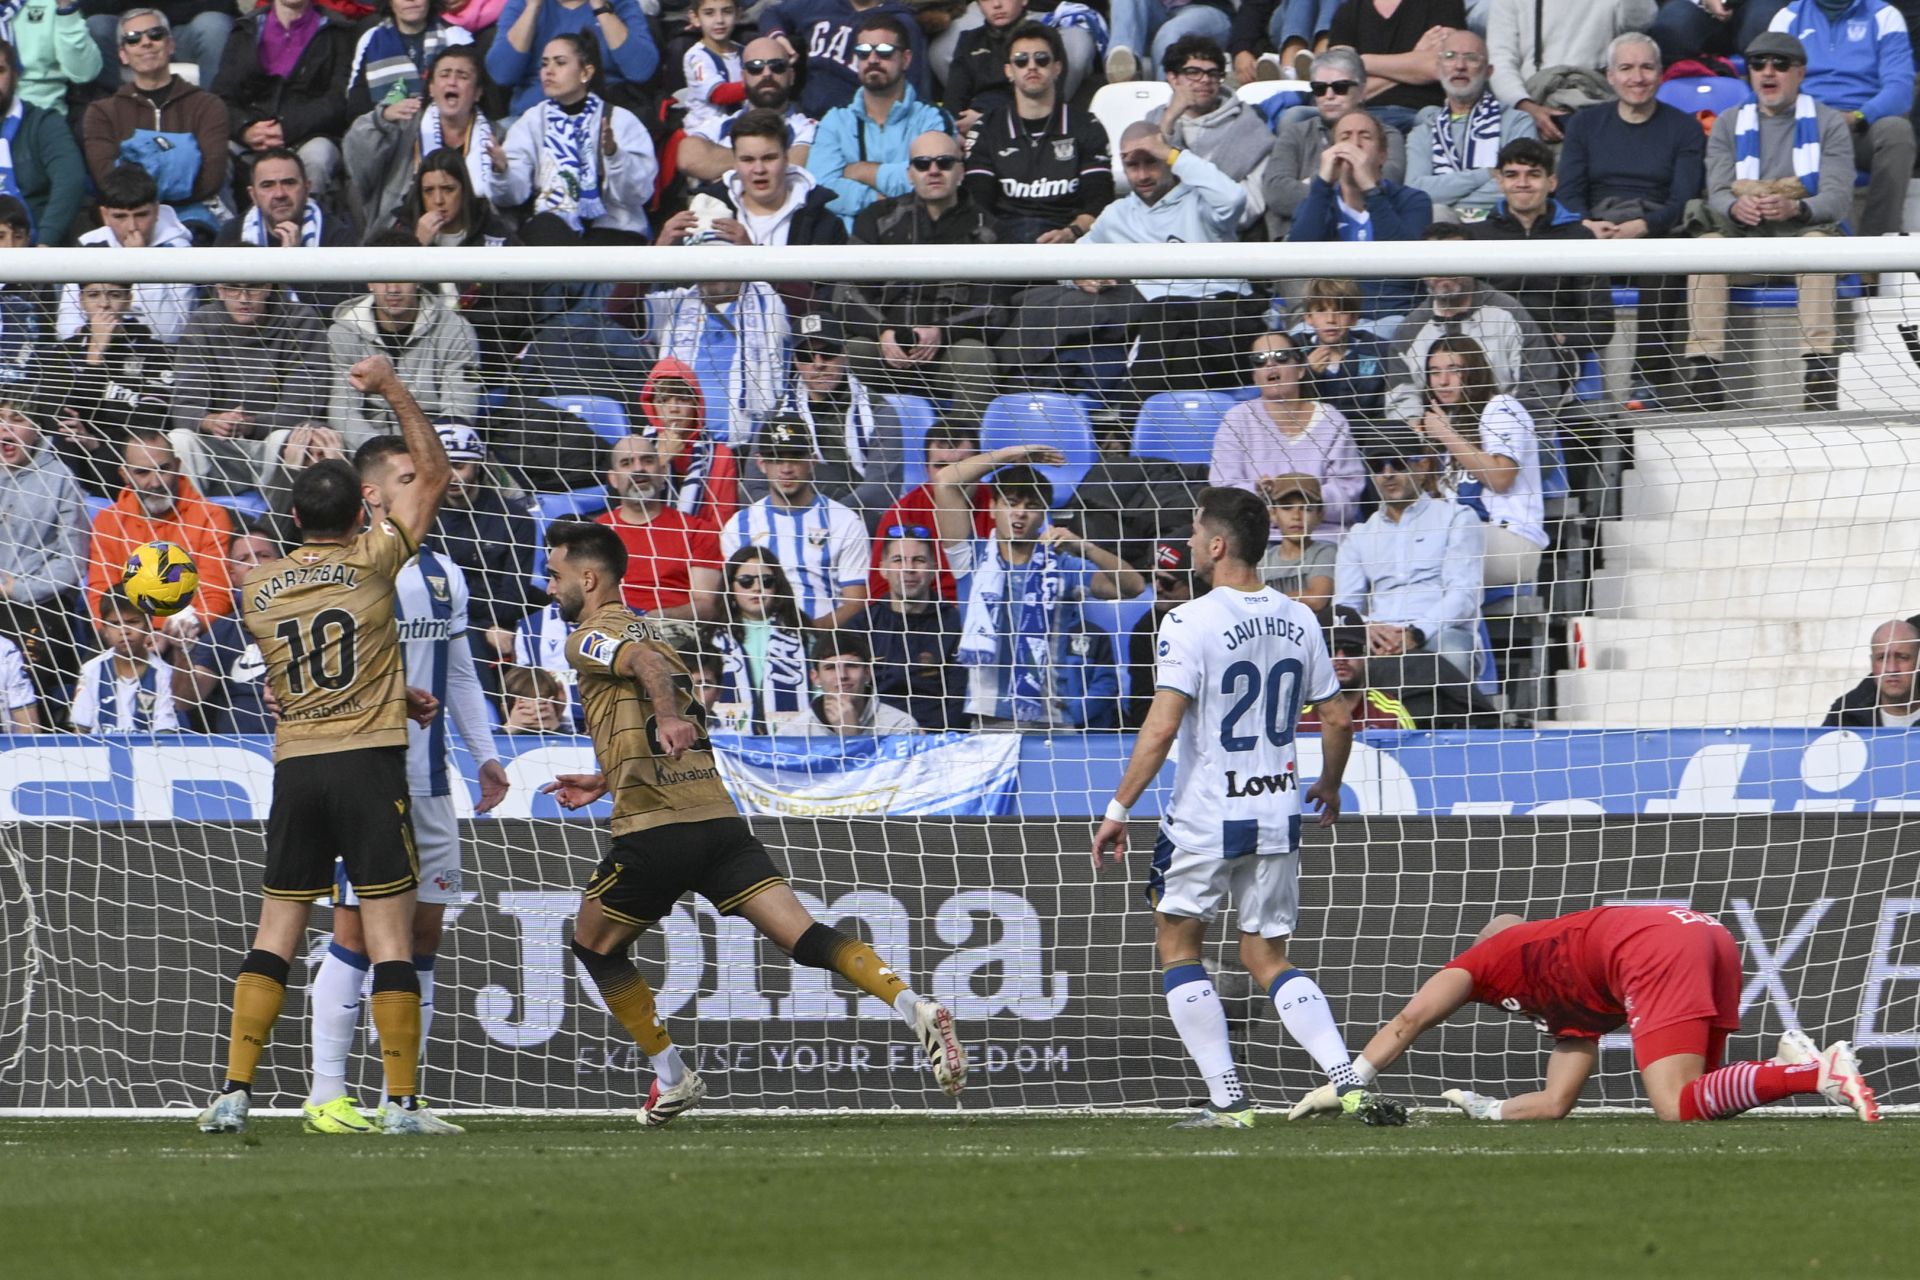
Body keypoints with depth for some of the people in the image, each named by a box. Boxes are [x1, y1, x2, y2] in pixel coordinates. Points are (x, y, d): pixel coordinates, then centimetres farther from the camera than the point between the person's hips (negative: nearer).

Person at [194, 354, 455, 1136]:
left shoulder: (258, 588, 9)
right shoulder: (369, 563, -4)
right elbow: (433, 474, 5)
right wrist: (392, 390, 9)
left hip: (293, 769, 4)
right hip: (368, 761, -4)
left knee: (274, 936, 8)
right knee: (390, 938, -3)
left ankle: (234, 1091, 1)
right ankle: (401, 1101, -6)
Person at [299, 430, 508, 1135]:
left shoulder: (444, 574, 15)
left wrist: (485, 754, 18)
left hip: (431, 781, 7)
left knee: (424, 930, 5)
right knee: (356, 928, -8)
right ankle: (326, 1095, -4)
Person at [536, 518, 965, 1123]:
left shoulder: (590, 637, 2)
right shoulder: (643, 630, 27)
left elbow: (648, 662, -22)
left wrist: (666, 715, -40)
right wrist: (603, 783, 43)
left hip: (655, 830, -7)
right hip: (720, 818, 7)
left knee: (594, 946, 16)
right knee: (804, 937, -7)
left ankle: (672, 1078, 15)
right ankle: (914, 1008, -28)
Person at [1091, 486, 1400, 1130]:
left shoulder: (1190, 622, -14)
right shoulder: (1298, 622, 5)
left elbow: (1161, 727, -19)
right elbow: (1337, 719, 11)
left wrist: (1118, 810, -13)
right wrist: (1328, 786, 29)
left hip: (1205, 817, -6)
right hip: (1278, 813, 6)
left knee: (1177, 948, 12)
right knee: (1268, 959, 14)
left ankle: (1228, 1099, 4)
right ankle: (1350, 1083, -4)